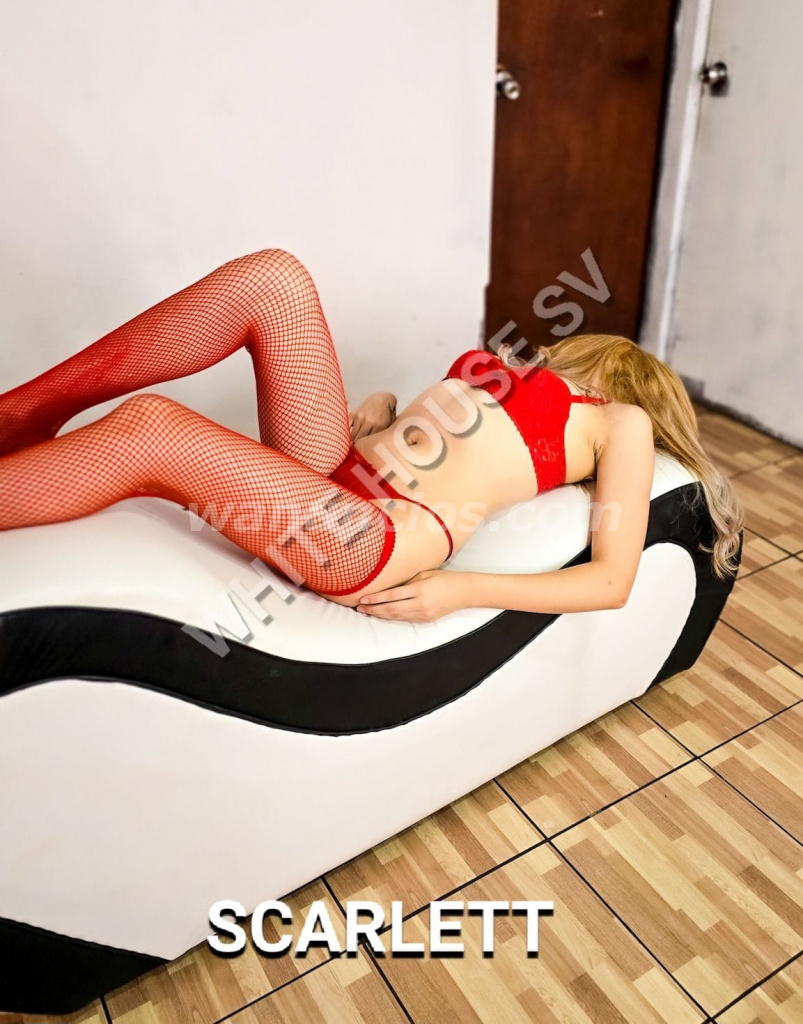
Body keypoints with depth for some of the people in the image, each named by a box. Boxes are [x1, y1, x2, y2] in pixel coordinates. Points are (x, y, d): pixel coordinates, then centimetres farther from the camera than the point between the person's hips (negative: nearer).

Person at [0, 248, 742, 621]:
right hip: (336, 472, 6)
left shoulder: (623, 421, 10)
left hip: (375, 540, -6)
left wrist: (461, 591, -11)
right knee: (271, 275, -11)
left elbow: (613, 581, -1)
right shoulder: (523, 377, 27)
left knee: (148, 428, -26)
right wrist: (377, 411, 6)